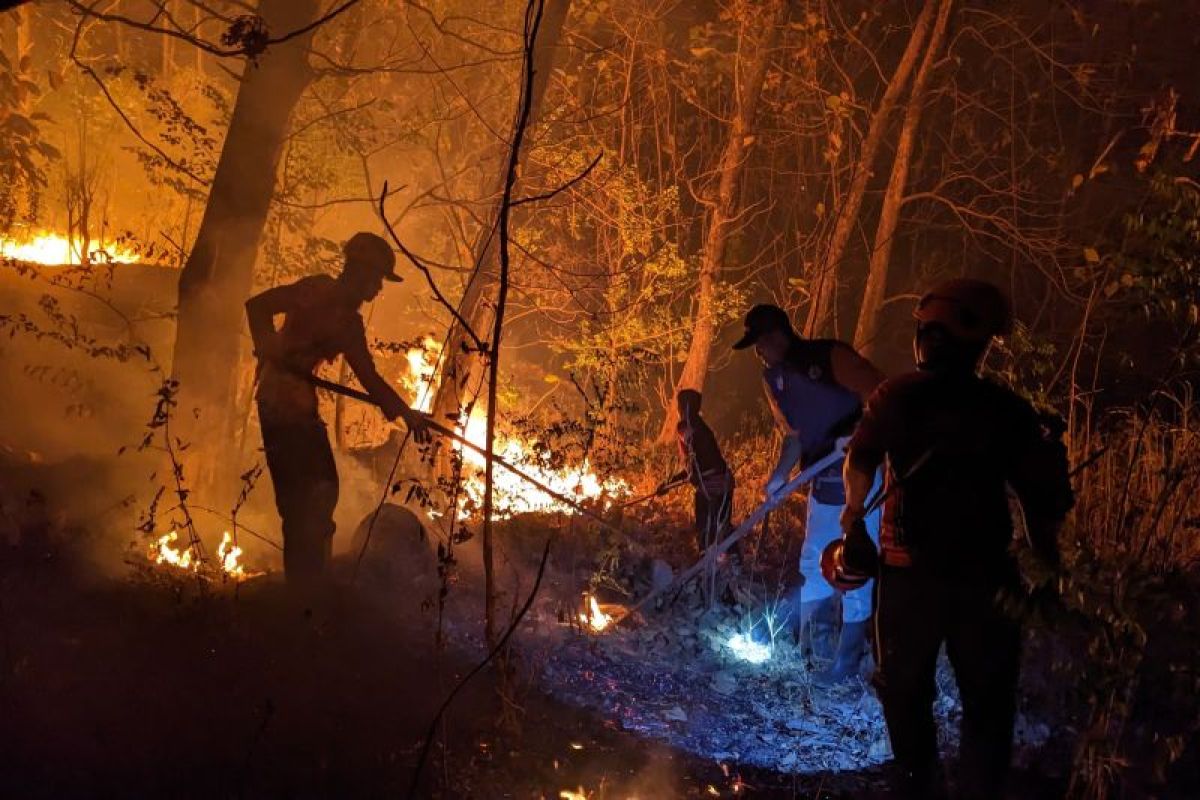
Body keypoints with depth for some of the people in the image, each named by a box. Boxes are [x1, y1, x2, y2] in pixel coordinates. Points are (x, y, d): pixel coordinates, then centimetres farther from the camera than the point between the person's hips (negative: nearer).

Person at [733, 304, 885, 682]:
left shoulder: (831, 356, -17)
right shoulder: (774, 378, 8)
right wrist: (780, 475, 1)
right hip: (824, 482, 7)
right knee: (814, 563, 14)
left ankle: (848, 655, 10)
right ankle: (800, 640, 27)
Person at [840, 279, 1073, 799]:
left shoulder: (895, 398, -4)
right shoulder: (1008, 409, -5)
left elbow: (860, 461, -8)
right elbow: (1041, 498, -3)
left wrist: (854, 508, 12)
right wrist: (1046, 567, 7)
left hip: (910, 571, 0)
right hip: (984, 575, 0)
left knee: (907, 695, 17)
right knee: (988, 704, 11)